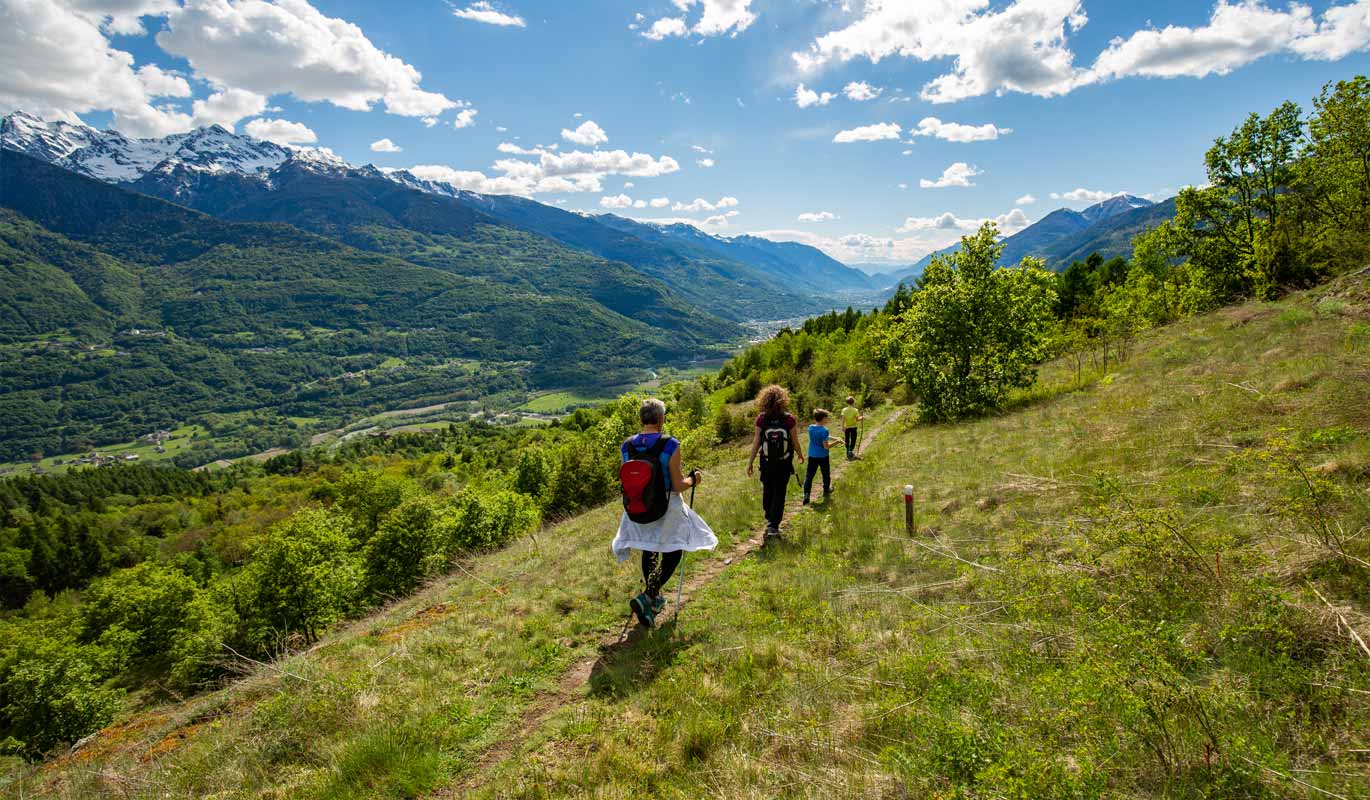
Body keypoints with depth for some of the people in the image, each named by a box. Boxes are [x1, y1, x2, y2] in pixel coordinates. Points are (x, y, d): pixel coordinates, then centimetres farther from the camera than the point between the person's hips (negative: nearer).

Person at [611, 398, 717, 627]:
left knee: (648, 553, 23)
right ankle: (648, 596, -2)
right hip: (667, 509, -4)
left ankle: (654, 600, 38)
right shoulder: (670, 445, -19)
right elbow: (678, 486, -16)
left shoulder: (627, 447, -5)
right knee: (673, 552, 15)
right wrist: (693, 479, 4)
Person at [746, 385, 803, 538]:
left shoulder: (761, 419, -11)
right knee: (779, 493, 6)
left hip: (767, 462, 1)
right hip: (784, 463, -1)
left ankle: (770, 520, 35)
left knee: (767, 491, 18)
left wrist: (750, 462, -1)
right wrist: (800, 455, 15)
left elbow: (756, 441, -9)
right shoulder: (789, 419, -11)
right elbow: (795, 441, -4)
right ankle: (773, 525, 0)